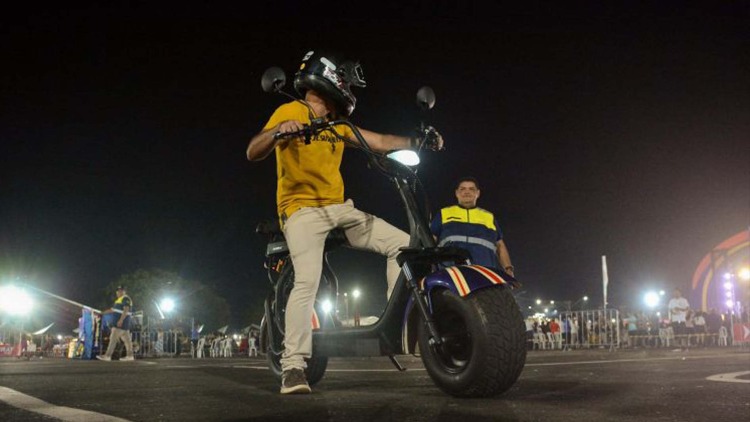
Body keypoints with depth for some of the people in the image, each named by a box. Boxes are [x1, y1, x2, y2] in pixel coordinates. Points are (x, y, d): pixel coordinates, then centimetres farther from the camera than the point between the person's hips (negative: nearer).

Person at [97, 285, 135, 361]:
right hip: (119, 322, 10)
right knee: (126, 339, 8)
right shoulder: (119, 300, 22)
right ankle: (130, 356, 9)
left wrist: (121, 320, -29)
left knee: (113, 338, -11)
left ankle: (107, 356, -13)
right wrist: (102, 313, 22)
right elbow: (113, 310, 26)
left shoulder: (125, 299, -10)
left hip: (122, 321, -10)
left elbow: (126, 310, -21)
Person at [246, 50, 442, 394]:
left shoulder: (337, 123, 19)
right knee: (307, 281, -26)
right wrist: (276, 132, -34)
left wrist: (416, 141, 0)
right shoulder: (290, 111, -3)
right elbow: (252, 153, -14)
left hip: (339, 208, 8)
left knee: (402, 243, 2)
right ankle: (293, 366, -21)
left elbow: (378, 142, 14)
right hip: (302, 208, -7)